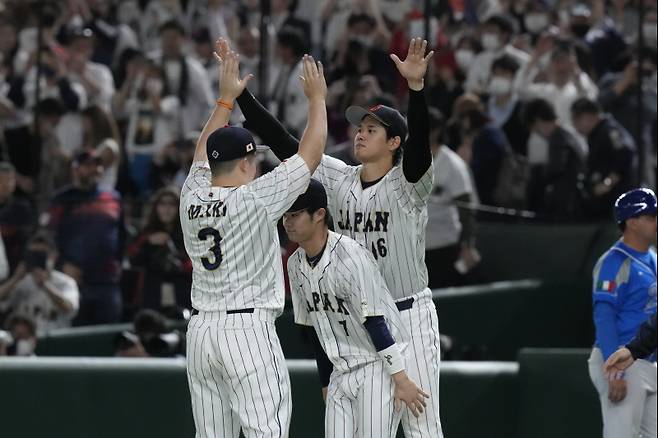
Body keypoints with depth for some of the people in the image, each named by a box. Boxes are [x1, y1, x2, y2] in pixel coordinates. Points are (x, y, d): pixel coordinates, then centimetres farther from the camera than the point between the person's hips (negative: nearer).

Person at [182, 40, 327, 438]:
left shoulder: (192, 198, 7)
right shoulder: (254, 198, -8)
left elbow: (205, 153, 28)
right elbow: (311, 155, -1)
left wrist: (227, 98, 35)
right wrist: (317, 99, 12)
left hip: (201, 331, 7)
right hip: (248, 330, -7)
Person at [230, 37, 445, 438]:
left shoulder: (408, 184, -11)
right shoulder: (339, 179, 4)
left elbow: (420, 142, -30)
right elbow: (282, 142, 1)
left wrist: (416, 85, -47)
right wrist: (239, 90, -7)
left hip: (409, 315, -6)